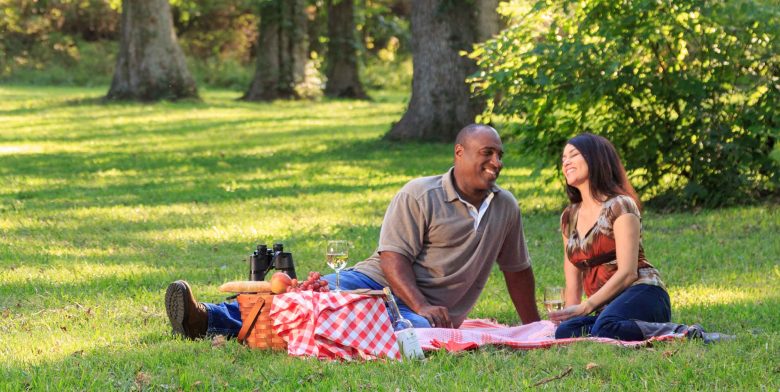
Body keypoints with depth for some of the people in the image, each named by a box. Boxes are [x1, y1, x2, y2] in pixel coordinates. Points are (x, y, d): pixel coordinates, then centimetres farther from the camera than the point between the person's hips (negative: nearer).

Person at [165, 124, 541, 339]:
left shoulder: (506, 208, 12)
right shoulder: (421, 195, -2)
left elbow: (517, 270, 24)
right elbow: (393, 258, -11)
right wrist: (422, 306, -25)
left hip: (429, 313, 1)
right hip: (378, 282, -1)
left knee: (418, 328, -39)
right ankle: (206, 320, -46)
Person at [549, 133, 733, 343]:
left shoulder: (620, 206, -1)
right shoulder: (569, 217, 20)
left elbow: (627, 273, -10)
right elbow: (573, 285, 19)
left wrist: (586, 306, -15)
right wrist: (568, 314, 3)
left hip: (642, 295, -6)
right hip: (605, 308, 6)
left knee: (606, 328, -41)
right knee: (565, 332, -30)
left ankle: (684, 333, -26)